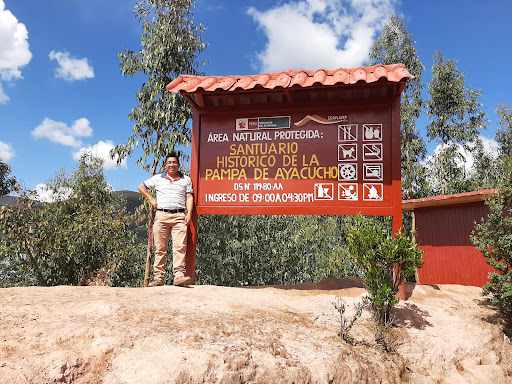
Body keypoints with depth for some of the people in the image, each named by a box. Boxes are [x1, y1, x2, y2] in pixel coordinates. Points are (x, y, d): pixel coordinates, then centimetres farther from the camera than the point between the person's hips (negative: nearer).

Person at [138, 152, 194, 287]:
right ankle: (158, 278, 4)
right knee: (160, 248, 0)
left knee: (180, 246, -14)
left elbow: (189, 197, 9)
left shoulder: (186, 179, 16)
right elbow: (141, 187, 26)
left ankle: (179, 275, -18)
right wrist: (151, 199, 14)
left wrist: (189, 213, -5)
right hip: (161, 216, 1)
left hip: (179, 216, -1)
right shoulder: (157, 179, 17)